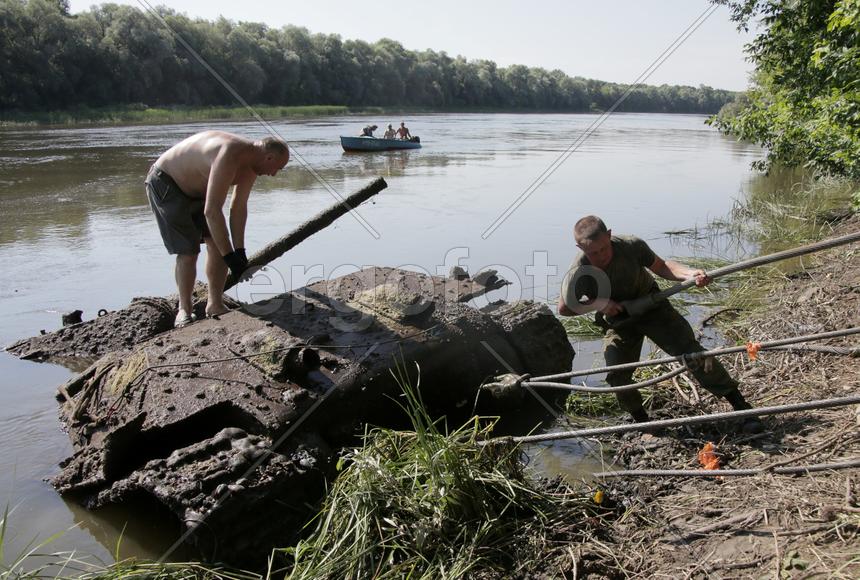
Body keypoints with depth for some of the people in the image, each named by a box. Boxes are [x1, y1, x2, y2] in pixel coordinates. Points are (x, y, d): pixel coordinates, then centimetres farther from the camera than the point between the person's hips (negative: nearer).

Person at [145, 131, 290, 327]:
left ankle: (215, 304, 12)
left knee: (218, 243, 0)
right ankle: (184, 309, 8)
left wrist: (239, 251, -8)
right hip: (165, 184, -8)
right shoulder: (230, 156, -38)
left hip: (196, 189, 8)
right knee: (188, 251, -11)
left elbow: (239, 207, -4)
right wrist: (230, 257, -35)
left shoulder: (251, 165, -9)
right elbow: (211, 211, -40)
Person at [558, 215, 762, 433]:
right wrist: (597, 304, -26)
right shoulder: (578, 273, -27)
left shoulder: (631, 246, -26)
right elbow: (564, 308, -11)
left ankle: (740, 405, 1)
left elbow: (661, 266, -9)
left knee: (691, 352, -11)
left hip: (651, 306, 0)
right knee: (617, 376, -12)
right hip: (617, 322, 0)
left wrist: (690, 273, -28)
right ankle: (641, 420, 15)